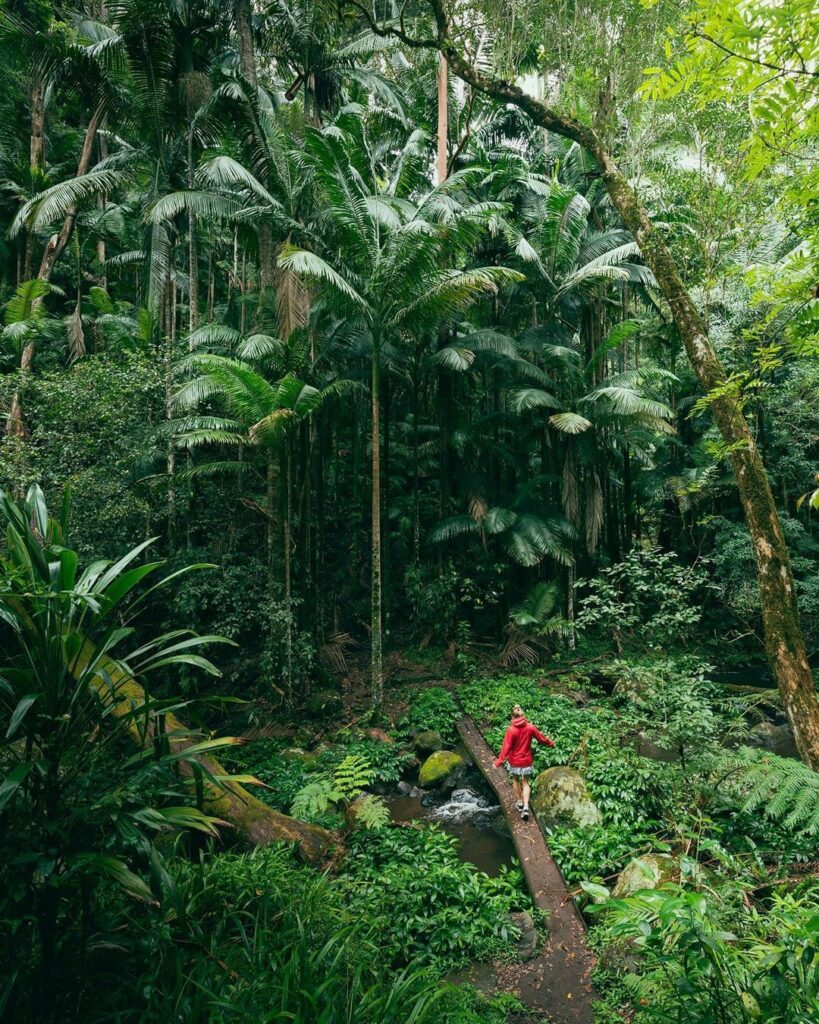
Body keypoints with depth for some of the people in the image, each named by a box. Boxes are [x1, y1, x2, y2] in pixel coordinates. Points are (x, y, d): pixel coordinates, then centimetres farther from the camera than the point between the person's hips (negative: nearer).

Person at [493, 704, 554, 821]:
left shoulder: (511, 730, -20)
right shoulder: (530, 727, -10)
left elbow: (506, 747, -20)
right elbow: (541, 738, 5)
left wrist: (499, 762, -17)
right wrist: (551, 743, 24)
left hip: (514, 761, -2)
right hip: (527, 761, 2)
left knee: (515, 780, 22)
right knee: (525, 783, 14)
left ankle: (519, 802, 30)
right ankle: (526, 806, 0)